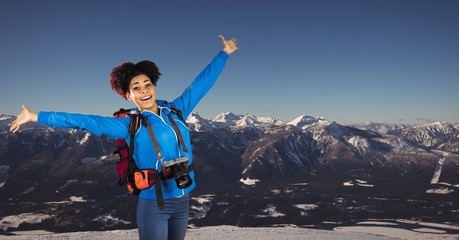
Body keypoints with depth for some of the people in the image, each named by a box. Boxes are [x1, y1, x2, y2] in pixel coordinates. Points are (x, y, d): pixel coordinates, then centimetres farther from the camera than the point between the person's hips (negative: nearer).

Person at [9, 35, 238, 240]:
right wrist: (36, 116, -9)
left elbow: (201, 83, 10)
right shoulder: (130, 125, -6)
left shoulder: (175, 111, 3)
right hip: (154, 204, -4)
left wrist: (224, 53, 19)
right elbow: (86, 121, -8)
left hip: (183, 200, 4)